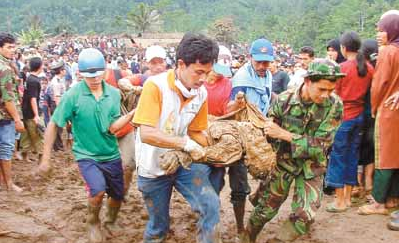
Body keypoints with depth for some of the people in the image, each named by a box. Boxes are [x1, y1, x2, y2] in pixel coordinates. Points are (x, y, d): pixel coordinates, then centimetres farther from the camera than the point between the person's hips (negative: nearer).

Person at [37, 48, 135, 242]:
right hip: (86, 155, -4)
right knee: (98, 190, -26)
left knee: (117, 196, 15)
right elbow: (53, 125, -9)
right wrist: (46, 158, -8)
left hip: (111, 155, 4)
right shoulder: (72, 95, -16)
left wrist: (132, 114, -29)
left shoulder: (114, 93, -7)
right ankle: (93, 222, 6)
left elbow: (112, 127, -12)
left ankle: (110, 221, 49)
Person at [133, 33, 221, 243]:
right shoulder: (156, 86, -24)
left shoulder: (201, 93, -7)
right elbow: (146, 134, -31)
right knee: (158, 226, 11)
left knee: (211, 205, -16)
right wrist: (186, 143, -32)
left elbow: (195, 132, 6)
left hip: (184, 162, 4)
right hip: (154, 168, -3)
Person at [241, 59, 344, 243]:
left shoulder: (334, 105, -17)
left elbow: (319, 146, -20)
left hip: (311, 167, 0)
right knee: (265, 209, 6)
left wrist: (284, 134, -26)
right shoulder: (284, 100, -15)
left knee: (305, 216, -8)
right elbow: (267, 132, -2)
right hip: (283, 162, 0)